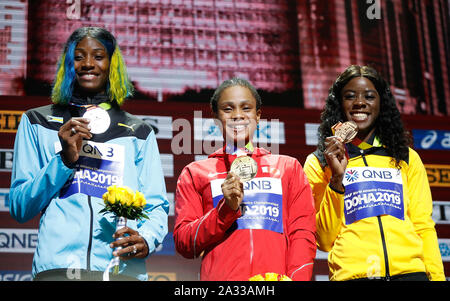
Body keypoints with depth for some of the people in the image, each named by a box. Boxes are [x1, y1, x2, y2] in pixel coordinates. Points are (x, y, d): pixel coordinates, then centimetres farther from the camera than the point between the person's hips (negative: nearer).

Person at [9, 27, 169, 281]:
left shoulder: (139, 133, 17)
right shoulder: (38, 123, 14)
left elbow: (156, 206, 11)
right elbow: (20, 208, 7)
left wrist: (146, 240, -11)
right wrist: (64, 160, -7)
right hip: (57, 267, -1)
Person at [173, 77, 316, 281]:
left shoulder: (288, 167, 20)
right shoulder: (195, 173, 17)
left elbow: (303, 234, 11)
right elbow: (183, 243, 9)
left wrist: (296, 278, -6)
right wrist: (227, 209, -5)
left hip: (276, 276, 1)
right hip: (219, 275, -1)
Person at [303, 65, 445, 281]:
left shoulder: (407, 158, 15)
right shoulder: (318, 162, 9)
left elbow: (424, 228, 12)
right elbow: (324, 241, 2)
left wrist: (437, 277, 0)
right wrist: (336, 179, -7)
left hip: (409, 271, 2)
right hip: (351, 273, -2)